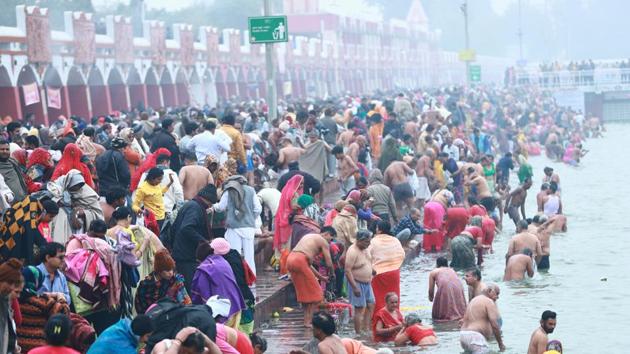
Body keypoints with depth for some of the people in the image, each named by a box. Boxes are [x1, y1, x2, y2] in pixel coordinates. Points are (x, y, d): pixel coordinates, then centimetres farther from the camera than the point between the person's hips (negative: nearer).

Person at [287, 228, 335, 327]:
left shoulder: (309, 237, 31)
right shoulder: (323, 241, 6)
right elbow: (329, 263, 2)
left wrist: (321, 277, 34)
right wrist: (332, 275, 23)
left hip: (290, 259, 8)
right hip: (300, 261, -8)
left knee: (304, 292, 18)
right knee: (314, 293, 3)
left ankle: (307, 320, 21)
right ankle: (308, 321, 1)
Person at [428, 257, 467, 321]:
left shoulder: (434, 272, 24)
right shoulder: (452, 270, 35)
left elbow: (431, 290, 22)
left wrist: (431, 298, 43)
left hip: (445, 287, -4)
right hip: (458, 287, 4)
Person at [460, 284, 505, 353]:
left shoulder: (474, 301, 22)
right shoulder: (489, 302, -6)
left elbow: (463, 322, 24)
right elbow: (494, 325, -15)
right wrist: (500, 343, -6)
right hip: (476, 337, -10)